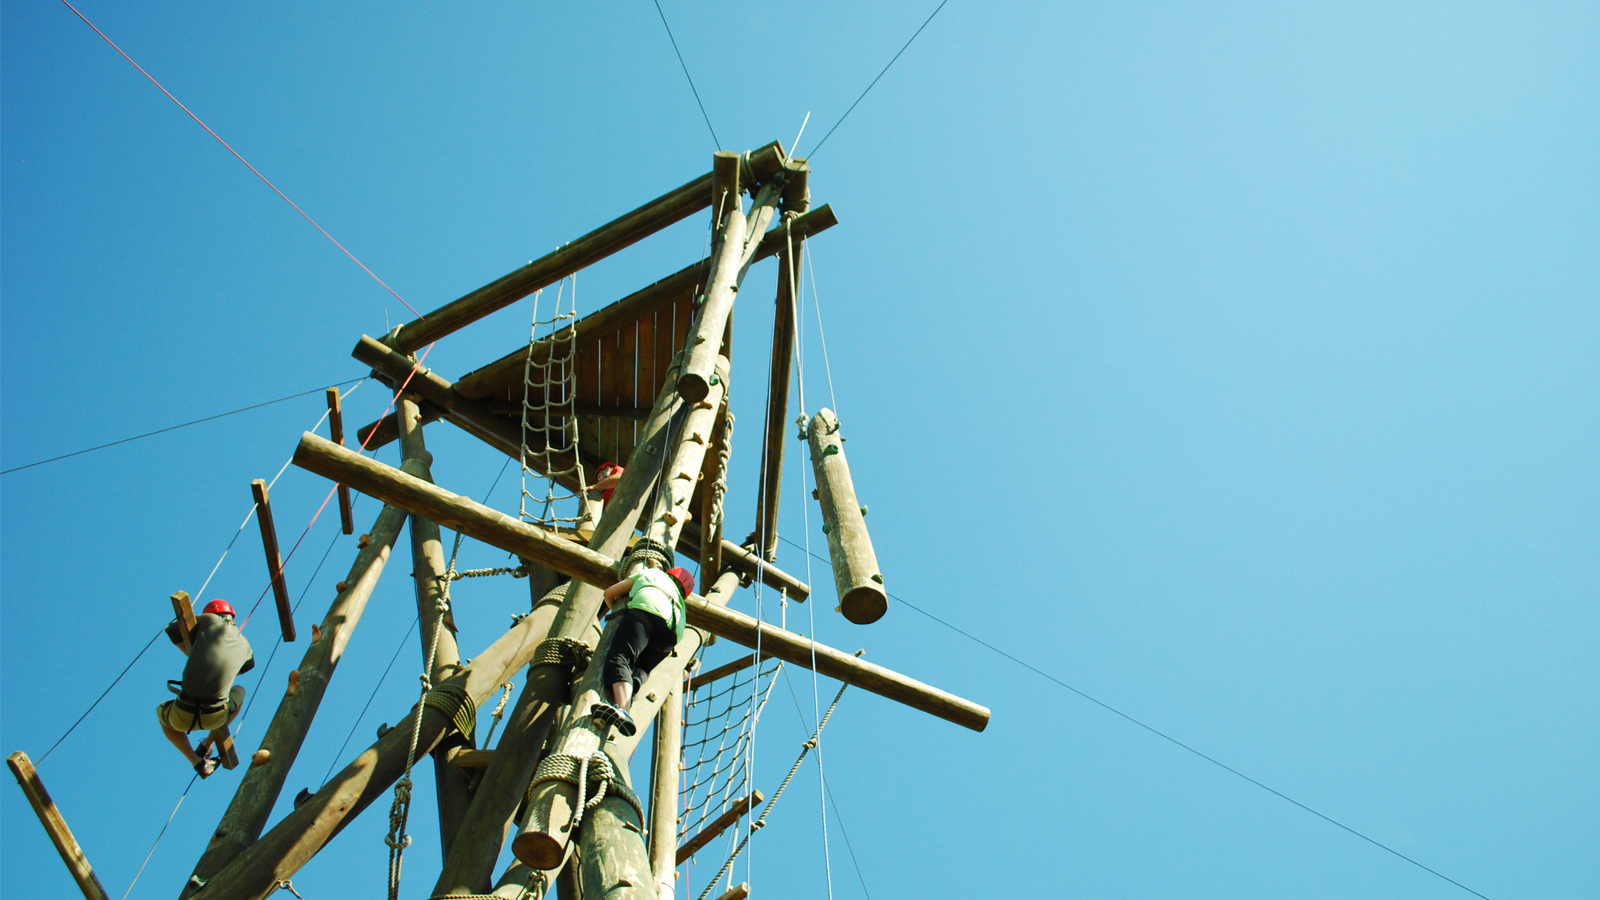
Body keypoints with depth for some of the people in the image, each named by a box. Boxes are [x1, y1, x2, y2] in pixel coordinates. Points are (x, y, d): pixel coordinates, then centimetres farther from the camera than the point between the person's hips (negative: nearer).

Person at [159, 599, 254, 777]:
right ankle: (206, 744, 32)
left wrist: (193, 653, 21)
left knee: (162, 712, 36)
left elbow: (172, 630, 13)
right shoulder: (243, 643, 16)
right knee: (239, 692, 37)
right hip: (216, 718, 2)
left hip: (184, 716, -2)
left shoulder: (212, 620, 5)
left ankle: (198, 763, 22)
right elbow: (249, 664, 38)